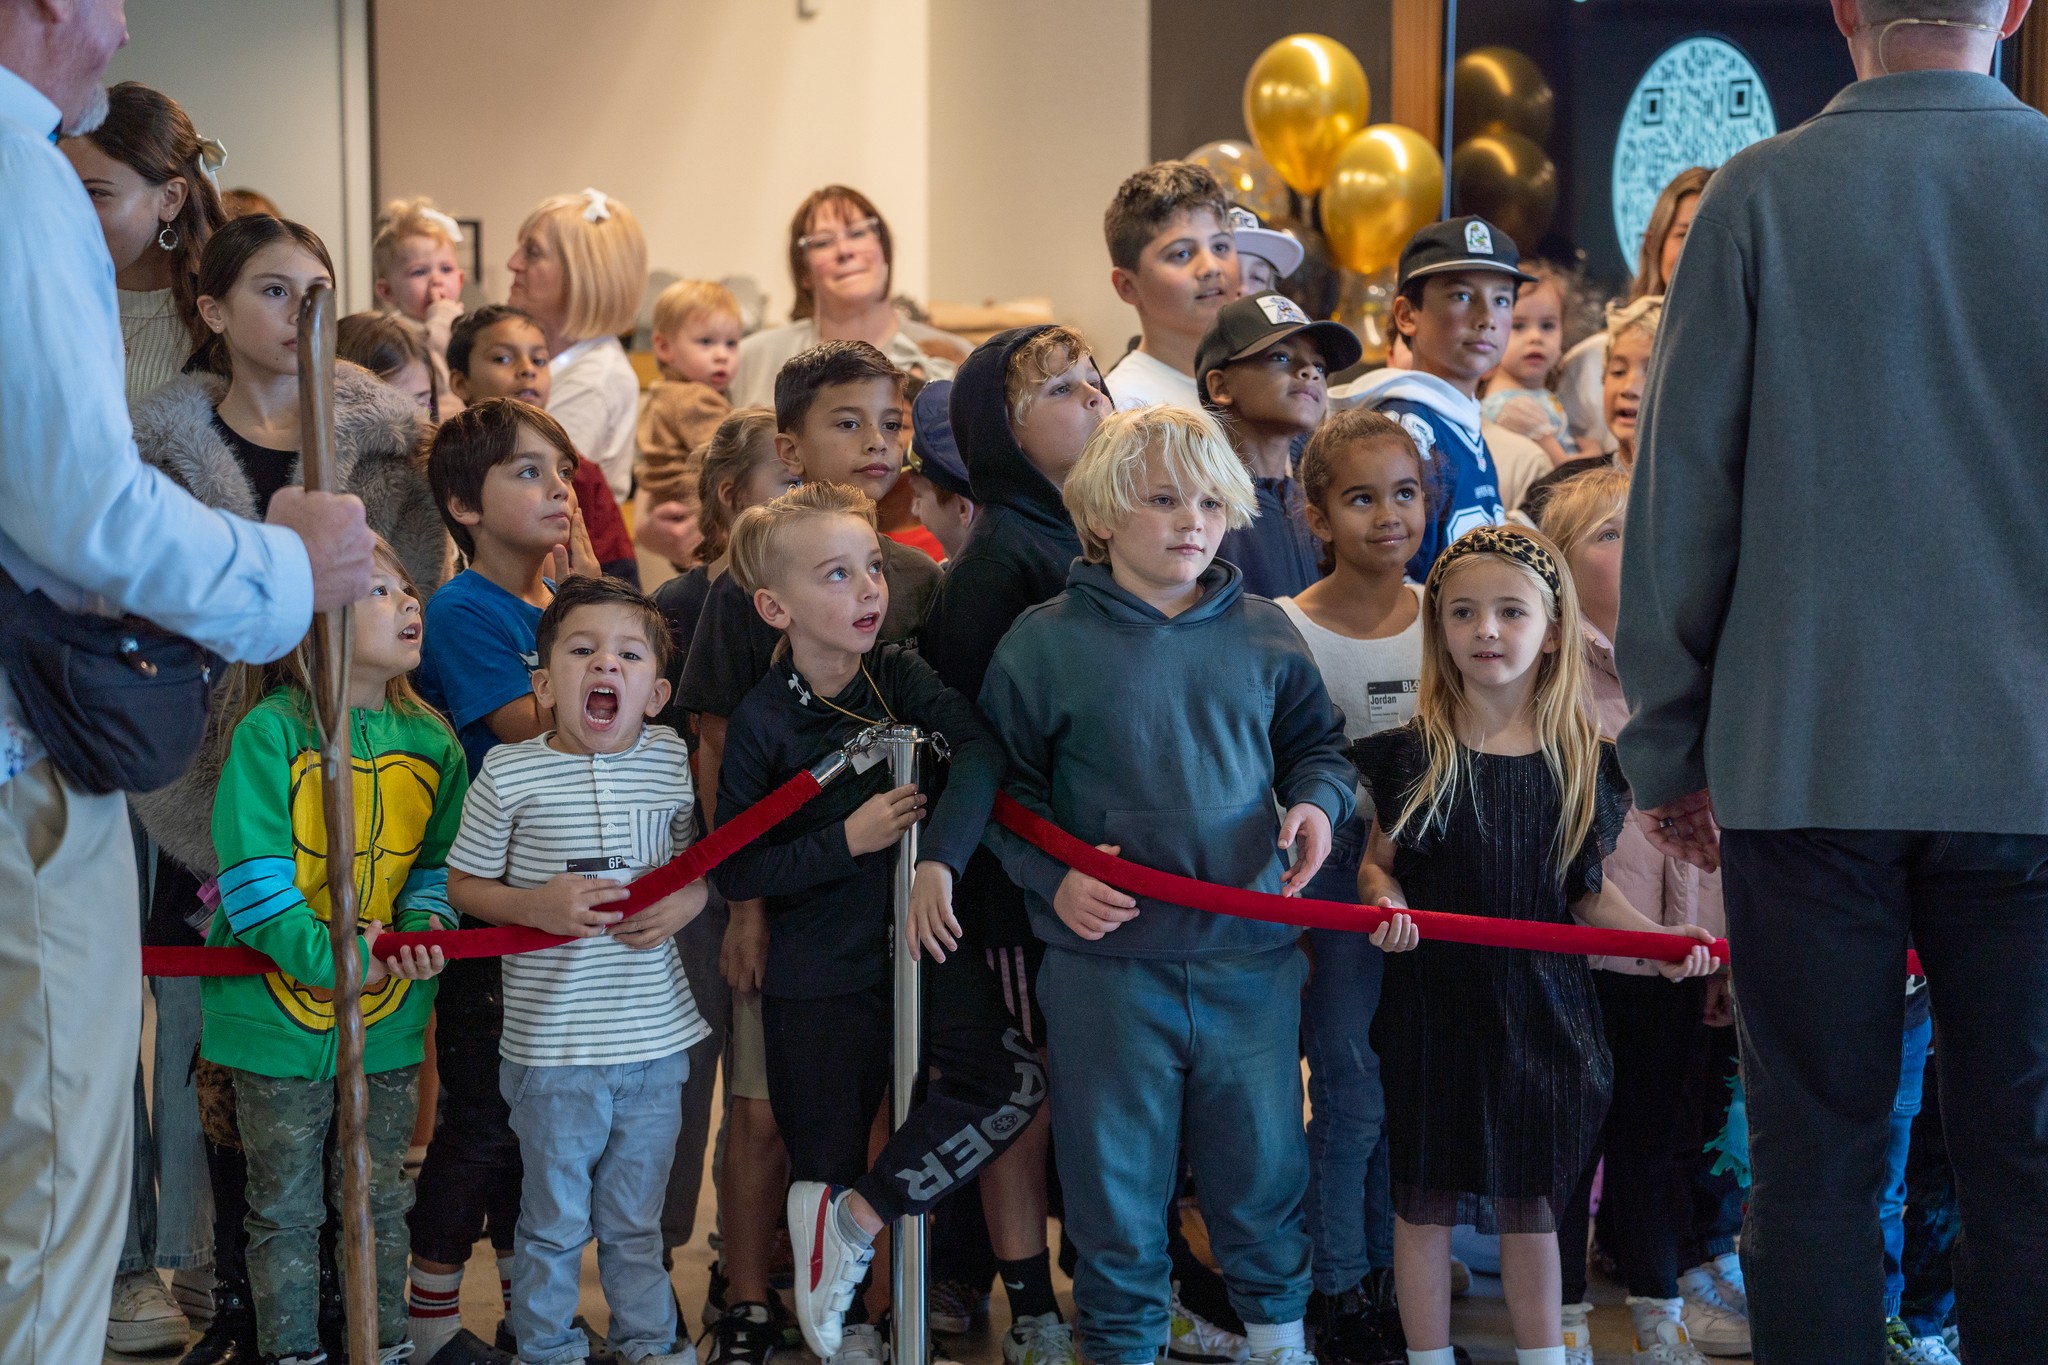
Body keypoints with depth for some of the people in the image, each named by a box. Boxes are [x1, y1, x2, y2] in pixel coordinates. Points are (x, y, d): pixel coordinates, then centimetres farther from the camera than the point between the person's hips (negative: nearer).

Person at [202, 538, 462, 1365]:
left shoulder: (431, 739, 4)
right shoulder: (271, 731, -11)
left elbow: (439, 862, 10)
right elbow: (252, 873, -14)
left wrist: (425, 926, -10)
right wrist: (325, 958, -22)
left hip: (391, 1017, 4)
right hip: (280, 1009, -4)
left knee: (381, 1202, 14)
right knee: (286, 1211, 7)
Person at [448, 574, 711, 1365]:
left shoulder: (673, 761, 1)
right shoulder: (510, 774, -8)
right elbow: (462, 886, 0)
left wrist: (687, 902, -8)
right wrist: (537, 905, -16)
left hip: (656, 1037, 3)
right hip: (553, 1043, -3)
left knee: (636, 1218, 17)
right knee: (555, 1221, 9)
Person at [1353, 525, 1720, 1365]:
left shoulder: (1586, 762, 3)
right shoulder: (1411, 755, -2)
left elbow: (1584, 891, 9)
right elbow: (1377, 863, 4)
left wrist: (1658, 937, -5)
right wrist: (1381, 899, -18)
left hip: (1541, 1006, 1)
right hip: (1433, 1004, -1)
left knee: (1532, 1199, 10)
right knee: (1425, 1198, 5)